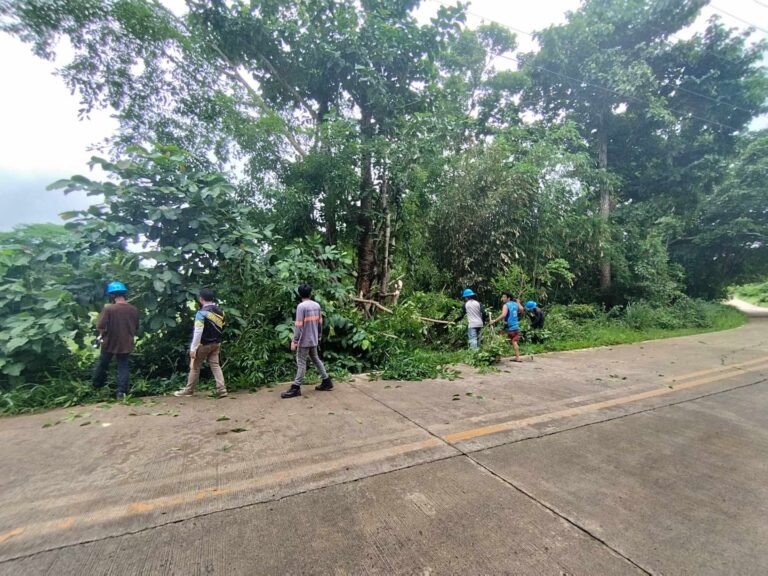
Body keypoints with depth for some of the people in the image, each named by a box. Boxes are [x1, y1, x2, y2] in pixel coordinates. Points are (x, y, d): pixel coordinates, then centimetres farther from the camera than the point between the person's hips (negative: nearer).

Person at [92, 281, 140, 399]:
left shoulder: (108, 308, -16)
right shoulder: (133, 309, -5)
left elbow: (100, 326, -17)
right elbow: (136, 328, 6)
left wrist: (102, 334, 4)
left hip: (109, 343, -2)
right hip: (126, 344, 2)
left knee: (102, 364, 21)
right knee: (123, 366, 10)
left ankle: (97, 385, 40)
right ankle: (121, 392, 5)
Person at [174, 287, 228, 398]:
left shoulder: (201, 313, -17)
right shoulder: (220, 311, 4)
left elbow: (198, 332, -21)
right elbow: (222, 329, 11)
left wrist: (193, 348, -18)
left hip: (203, 344, -6)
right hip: (216, 344, 6)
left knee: (195, 367, 9)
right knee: (215, 365, 6)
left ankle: (188, 390, 23)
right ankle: (221, 389, -1)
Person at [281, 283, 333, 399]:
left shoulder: (301, 306, -16)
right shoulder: (317, 305, 5)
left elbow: (298, 326, -19)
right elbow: (320, 323, 11)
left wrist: (294, 341, -15)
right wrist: (319, 336, 22)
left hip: (304, 340, -7)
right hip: (314, 339, 7)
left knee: (301, 363, -2)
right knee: (316, 359, 18)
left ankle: (296, 388, 4)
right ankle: (326, 381, 24)